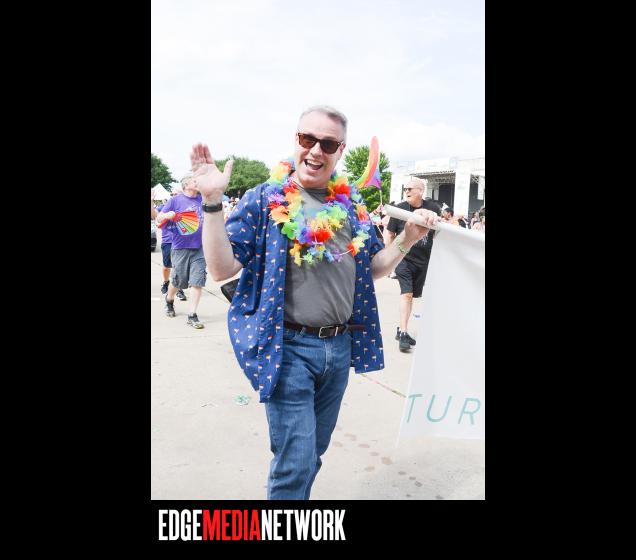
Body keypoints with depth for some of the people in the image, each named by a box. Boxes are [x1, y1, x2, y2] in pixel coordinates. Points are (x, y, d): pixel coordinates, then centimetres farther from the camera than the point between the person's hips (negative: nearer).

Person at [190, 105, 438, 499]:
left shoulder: (352, 204, 8)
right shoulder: (264, 200, -6)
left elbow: (372, 270, 16)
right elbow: (222, 269, -11)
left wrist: (408, 240, 0)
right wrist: (212, 201, -21)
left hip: (341, 347, 5)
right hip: (288, 347, -5)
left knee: (312, 455, 19)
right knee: (295, 464, -3)